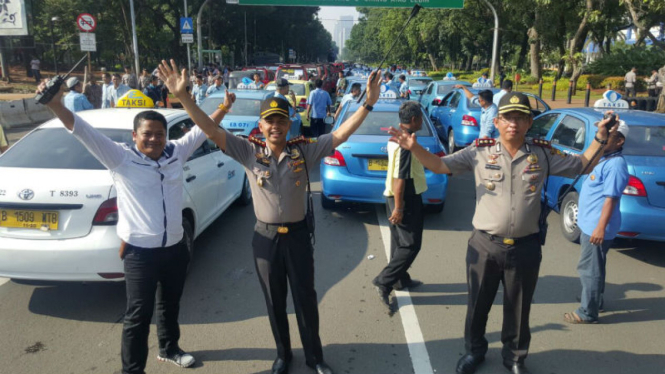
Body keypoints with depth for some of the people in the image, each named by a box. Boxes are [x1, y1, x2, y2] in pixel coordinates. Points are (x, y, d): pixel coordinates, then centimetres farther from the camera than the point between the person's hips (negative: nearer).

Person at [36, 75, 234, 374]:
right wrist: (55, 105, -29)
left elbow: (202, 129, 12)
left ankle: (169, 348, 47)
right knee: (139, 315, 5)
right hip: (140, 253, -5)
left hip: (175, 249, 5)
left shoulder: (176, 152, 2)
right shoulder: (121, 158, -10)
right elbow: (84, 132, -17)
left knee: (170, 306, 24)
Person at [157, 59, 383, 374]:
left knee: (306, 298, 12)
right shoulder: (249, 152, -8)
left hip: (298, 235, 0)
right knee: (274, 301, 16)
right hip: (265, 237, 1)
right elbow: (212, 131, -13)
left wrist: (368, 103, -22)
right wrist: (183, 97, -22)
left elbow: (340, 135, -13)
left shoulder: (304, 150, -8)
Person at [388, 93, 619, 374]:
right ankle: (474, 350, 40)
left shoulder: (542, 154, 1)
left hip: (525, 248, 1)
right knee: (478, 304, 15)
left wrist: (599, 139, -3)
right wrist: (414, 148, -21)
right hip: (485, 245, -1)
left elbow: (580, 165, 13)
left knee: (518, 309, 17)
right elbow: (440, 165, -6)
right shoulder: (480, 152, -5)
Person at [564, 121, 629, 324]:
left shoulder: (616, 164, -19)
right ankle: (595, 301, 37)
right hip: (590, 223, 10)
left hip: (597, 226, -10)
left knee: (589, 269, -3)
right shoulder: (604, 160, 13)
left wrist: (601, 227, -26)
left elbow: (610, 198, -24)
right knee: (593, 267, 22)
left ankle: (588, 313, 7)